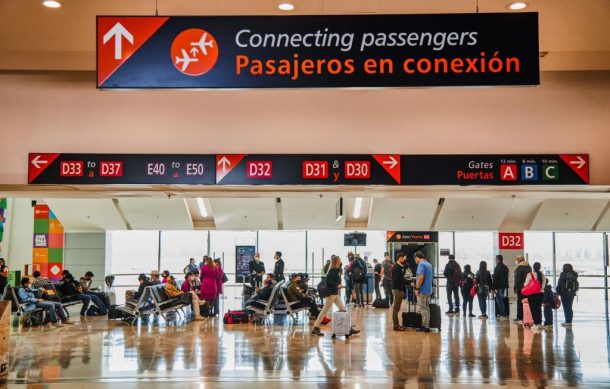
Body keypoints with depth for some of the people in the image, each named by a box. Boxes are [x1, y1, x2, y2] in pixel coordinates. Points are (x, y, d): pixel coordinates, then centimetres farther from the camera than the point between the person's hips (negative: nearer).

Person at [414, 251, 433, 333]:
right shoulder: (429, 264, 13)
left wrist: (417, 288, -18)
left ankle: (425, 326, 0)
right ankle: (426, 325, 17)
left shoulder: (421, 264, -14)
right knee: (426, 308, 13)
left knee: (423, 308, -2)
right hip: (428, 290, 9)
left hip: (423, 290, -9)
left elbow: (421, 277, -24)